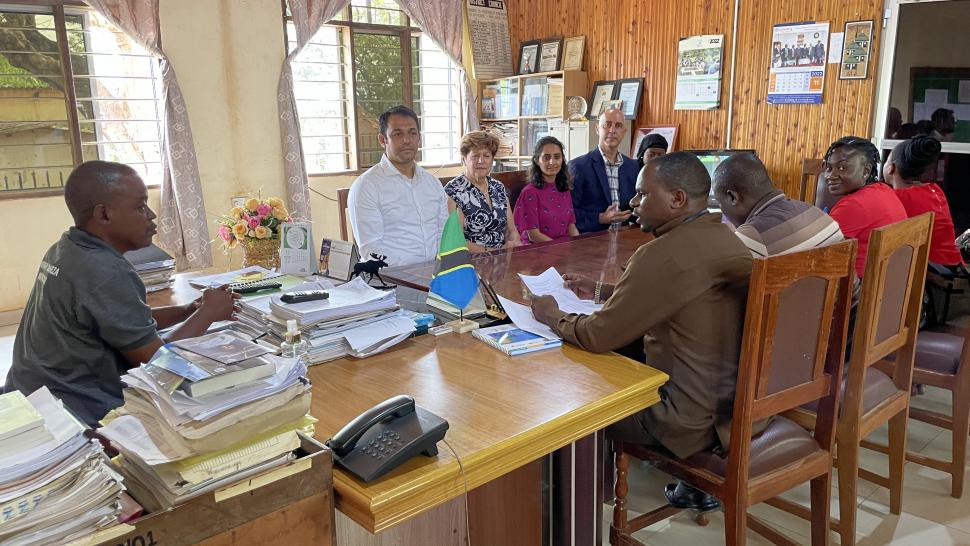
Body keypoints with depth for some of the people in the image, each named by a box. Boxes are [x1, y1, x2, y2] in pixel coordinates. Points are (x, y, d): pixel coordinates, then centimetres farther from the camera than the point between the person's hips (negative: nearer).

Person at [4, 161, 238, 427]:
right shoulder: (105, 273, -25)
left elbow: (127, 321, 13)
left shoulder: (65, 250, 5)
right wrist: (207, 313, -7)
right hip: (78, 417, -9)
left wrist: (187, 310, 3)